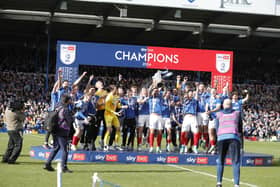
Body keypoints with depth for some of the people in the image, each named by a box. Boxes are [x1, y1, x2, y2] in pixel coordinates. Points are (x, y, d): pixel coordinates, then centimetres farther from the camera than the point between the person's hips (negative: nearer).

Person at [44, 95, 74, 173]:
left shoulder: (58, 108, 11)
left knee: (56, 148, 17)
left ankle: (48, 164, 16)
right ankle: (64, 167, -2)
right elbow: (70, 120, -10)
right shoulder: (65, 109, -15)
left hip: (56, 131, 9)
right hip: (62, 131, -9)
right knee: (64, 150, -3)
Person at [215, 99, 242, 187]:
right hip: (234, 137, -1)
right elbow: (240, 128, 20)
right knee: (235, 162, -2)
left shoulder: (219, 114, 18)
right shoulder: (237, 113, 19)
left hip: (222, 137, 1)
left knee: (220, 161, 11)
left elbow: (217, 129, 16)